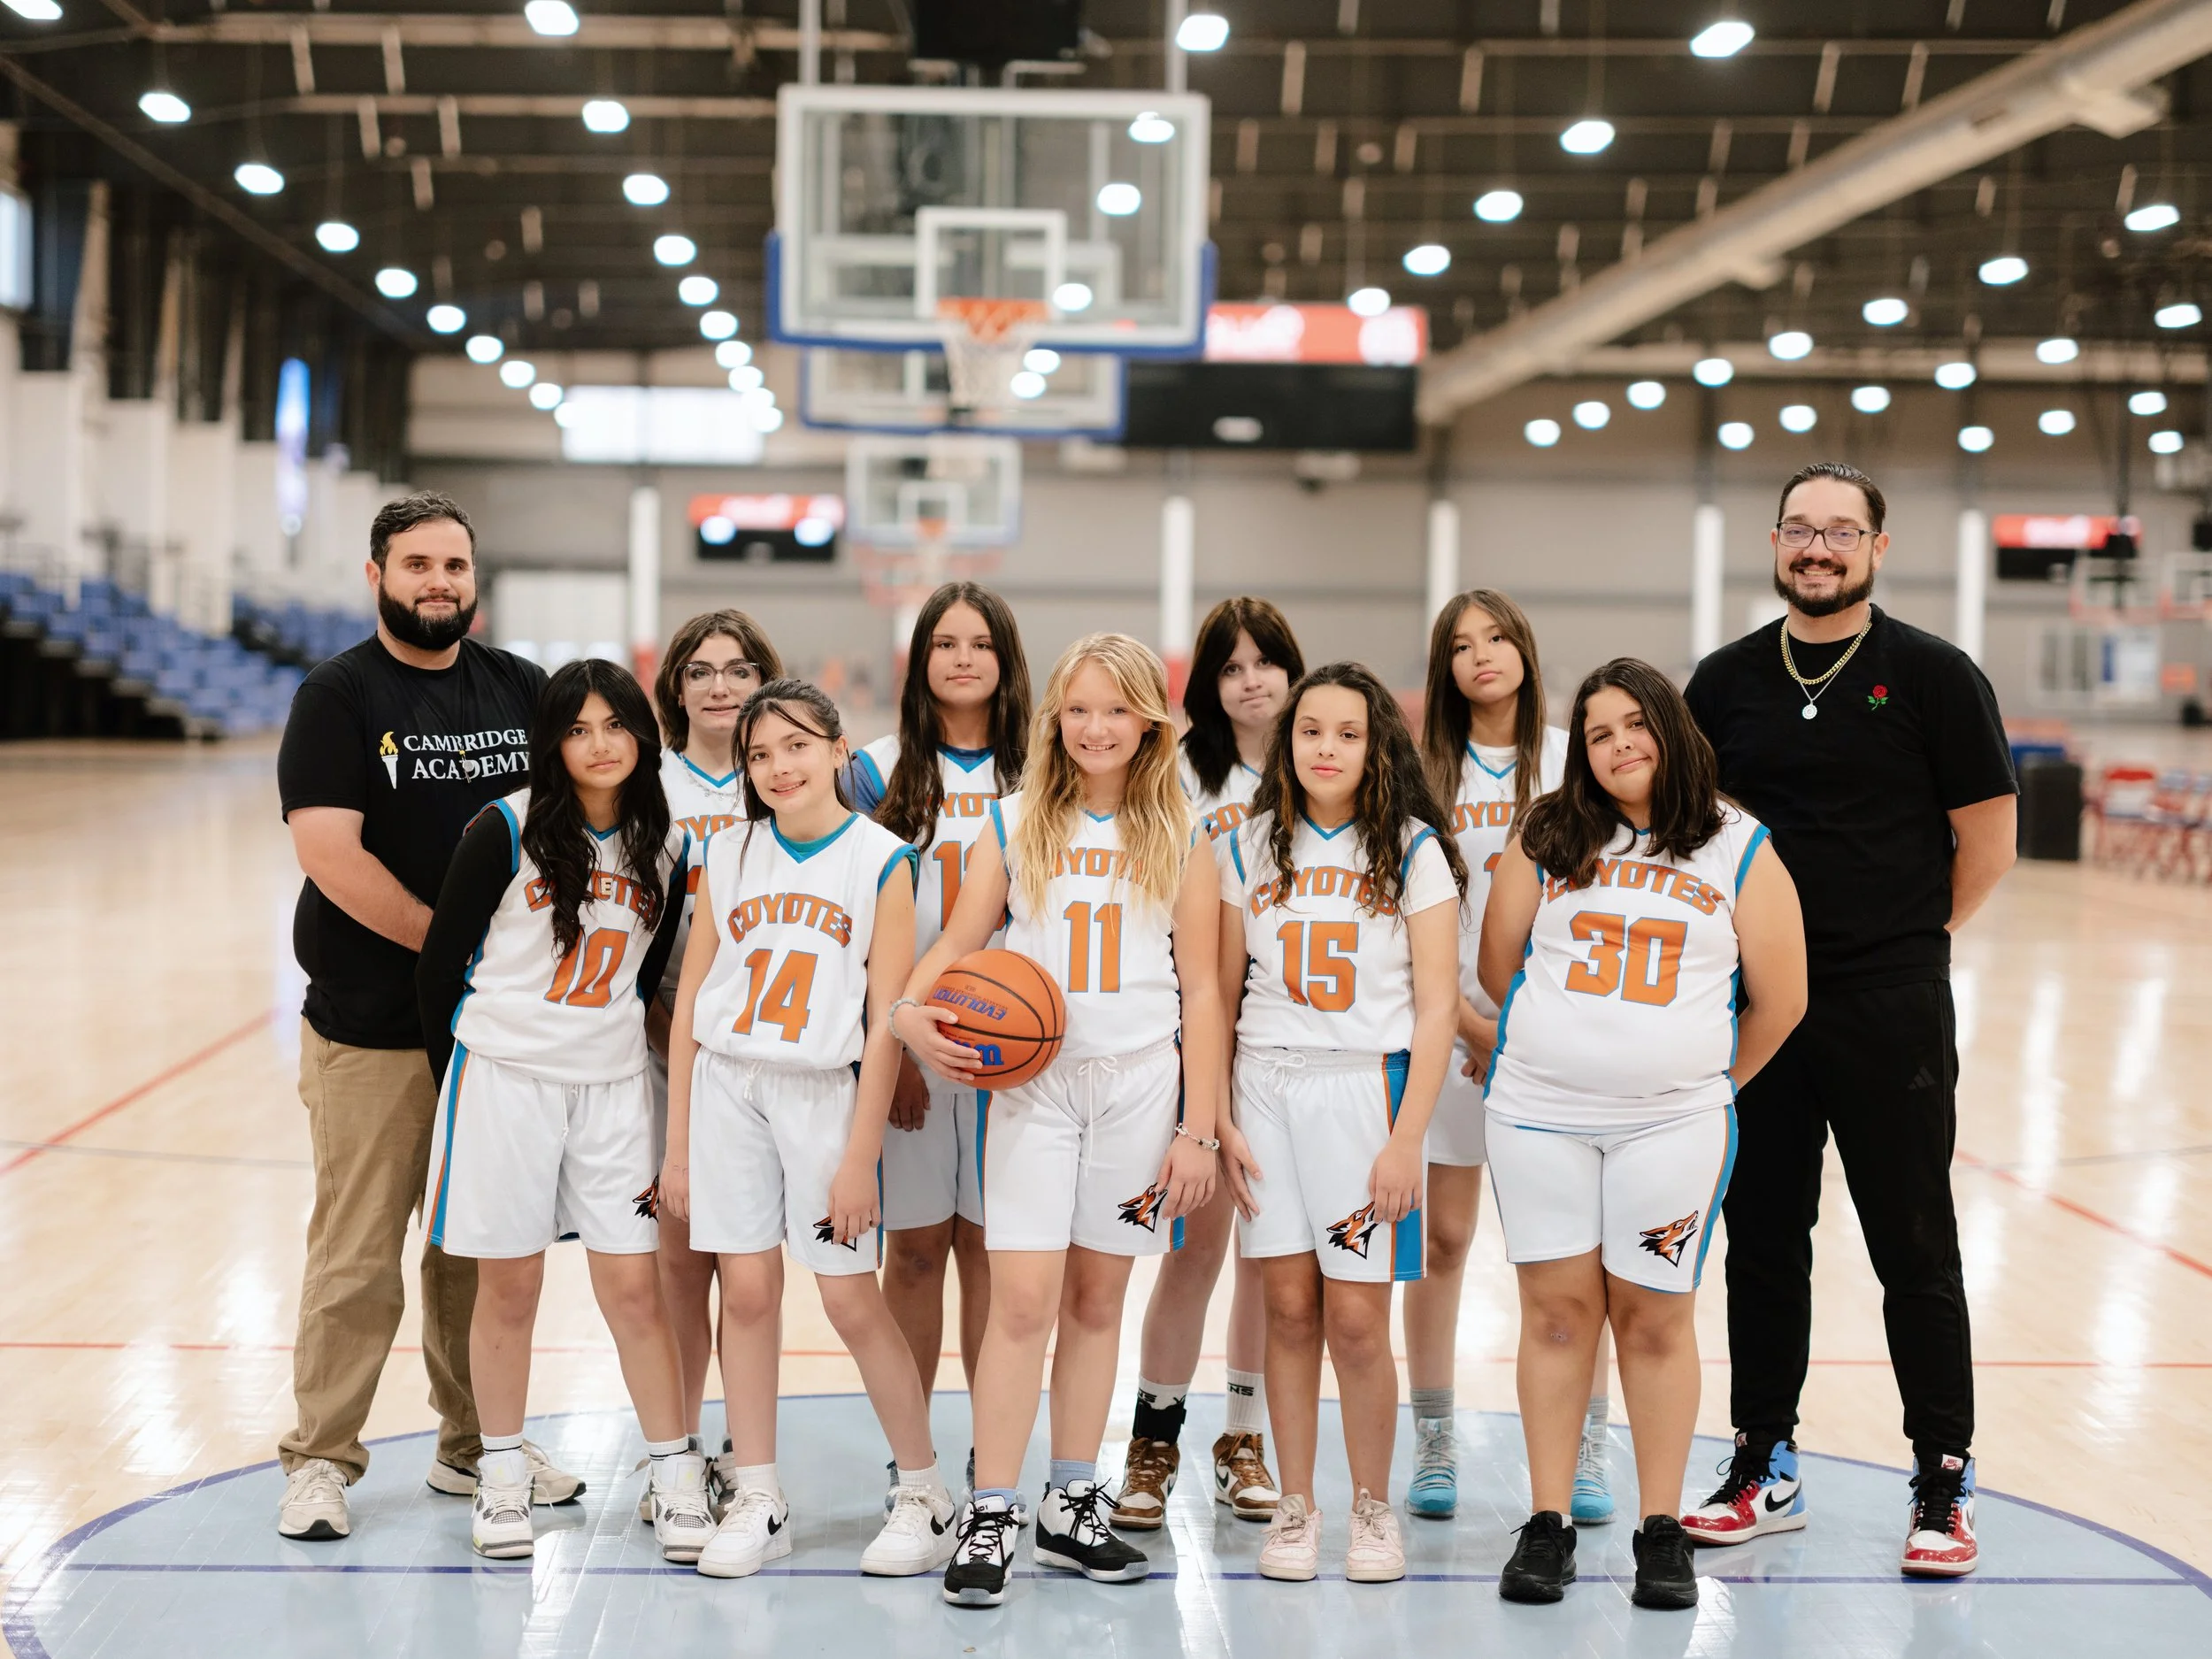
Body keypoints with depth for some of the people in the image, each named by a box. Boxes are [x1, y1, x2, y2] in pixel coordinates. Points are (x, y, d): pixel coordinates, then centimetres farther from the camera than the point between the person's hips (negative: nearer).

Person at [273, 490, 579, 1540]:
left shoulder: (522, 691, 10)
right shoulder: (339, 697, -4)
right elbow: (331, 855, -14)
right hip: (371, 1028, -4)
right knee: (355, 1255, -2)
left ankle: (474, 1446, 25)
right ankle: (320, 1459, 10)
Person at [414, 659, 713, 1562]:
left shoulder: (667, 849, 3)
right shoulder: (507, 829, -8)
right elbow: (440, 963, -1)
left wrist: (604, 1041, 10)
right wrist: (457, 1076, 4)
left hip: (611, 1085, 3)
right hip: (502, 1078, -2)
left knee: (634, 1287, 2)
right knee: (509, 1286, 5)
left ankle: (676, 1480, 10)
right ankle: (501, 1479, 20)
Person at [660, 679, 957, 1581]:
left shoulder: (882, 861, -5)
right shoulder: (729, 854, 6)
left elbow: (886, 1022, -7)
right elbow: (691, 998, 9)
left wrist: (861, 1156, -11)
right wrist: (678, 1142, 6)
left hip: (823, 1090, -3)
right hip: (727, 1086, 3)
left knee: (851, 1298, -2)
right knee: (748, 1292, 4)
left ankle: (928, 1497, 12)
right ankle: (756, 1501, 15)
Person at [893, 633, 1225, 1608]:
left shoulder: (1180, 839, 5)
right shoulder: (1015, 826, 6)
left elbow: (1201, 989, 4)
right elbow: (956, 944, 4)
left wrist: (1198, 1129, -1)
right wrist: (911, 1010, -18)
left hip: (1140, 1085, 1)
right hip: (1034, 1081, -1)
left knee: (1096, 1298, 8)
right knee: (1023, 1299, -9)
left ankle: (1071, 1508, 18)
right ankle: (989, 1519, -3)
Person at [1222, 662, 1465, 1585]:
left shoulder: (1412, 850, 0)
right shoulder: (1253, 849, 8)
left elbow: (1435, 1008, -3)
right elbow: (1223, 995, 11)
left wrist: (1406, 1139, -10)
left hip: (1366, 1086, -2)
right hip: (1267, 1089, 2)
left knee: (1356, 1318, -4)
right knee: (1289, 1310, 3)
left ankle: (1373, 1508, 12)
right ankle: (1295, 1507, 15)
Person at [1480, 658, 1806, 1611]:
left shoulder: (1741, 851, 2)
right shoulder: (1548, 837, 5)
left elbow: (1779, 1002, 5)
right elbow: (1499, 965, 11)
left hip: (1674, 1124, -1)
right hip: (1539, 1114, 1)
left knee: (1654, 1318, 3)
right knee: (1557, 1311, 4)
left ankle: (1661, 1532, 13)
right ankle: (1547, 1525, 12)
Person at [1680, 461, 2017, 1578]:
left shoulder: (1933, 676, -3)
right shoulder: (1727, 681, 7)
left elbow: (1987, 841, 0)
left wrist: (1907, 934, 5)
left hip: (1891, 1011, -4)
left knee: (1914, 1247, 1)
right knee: (1762, 1240, 11)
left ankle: (1943, 1485, 10)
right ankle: (1764, 1469, 22)